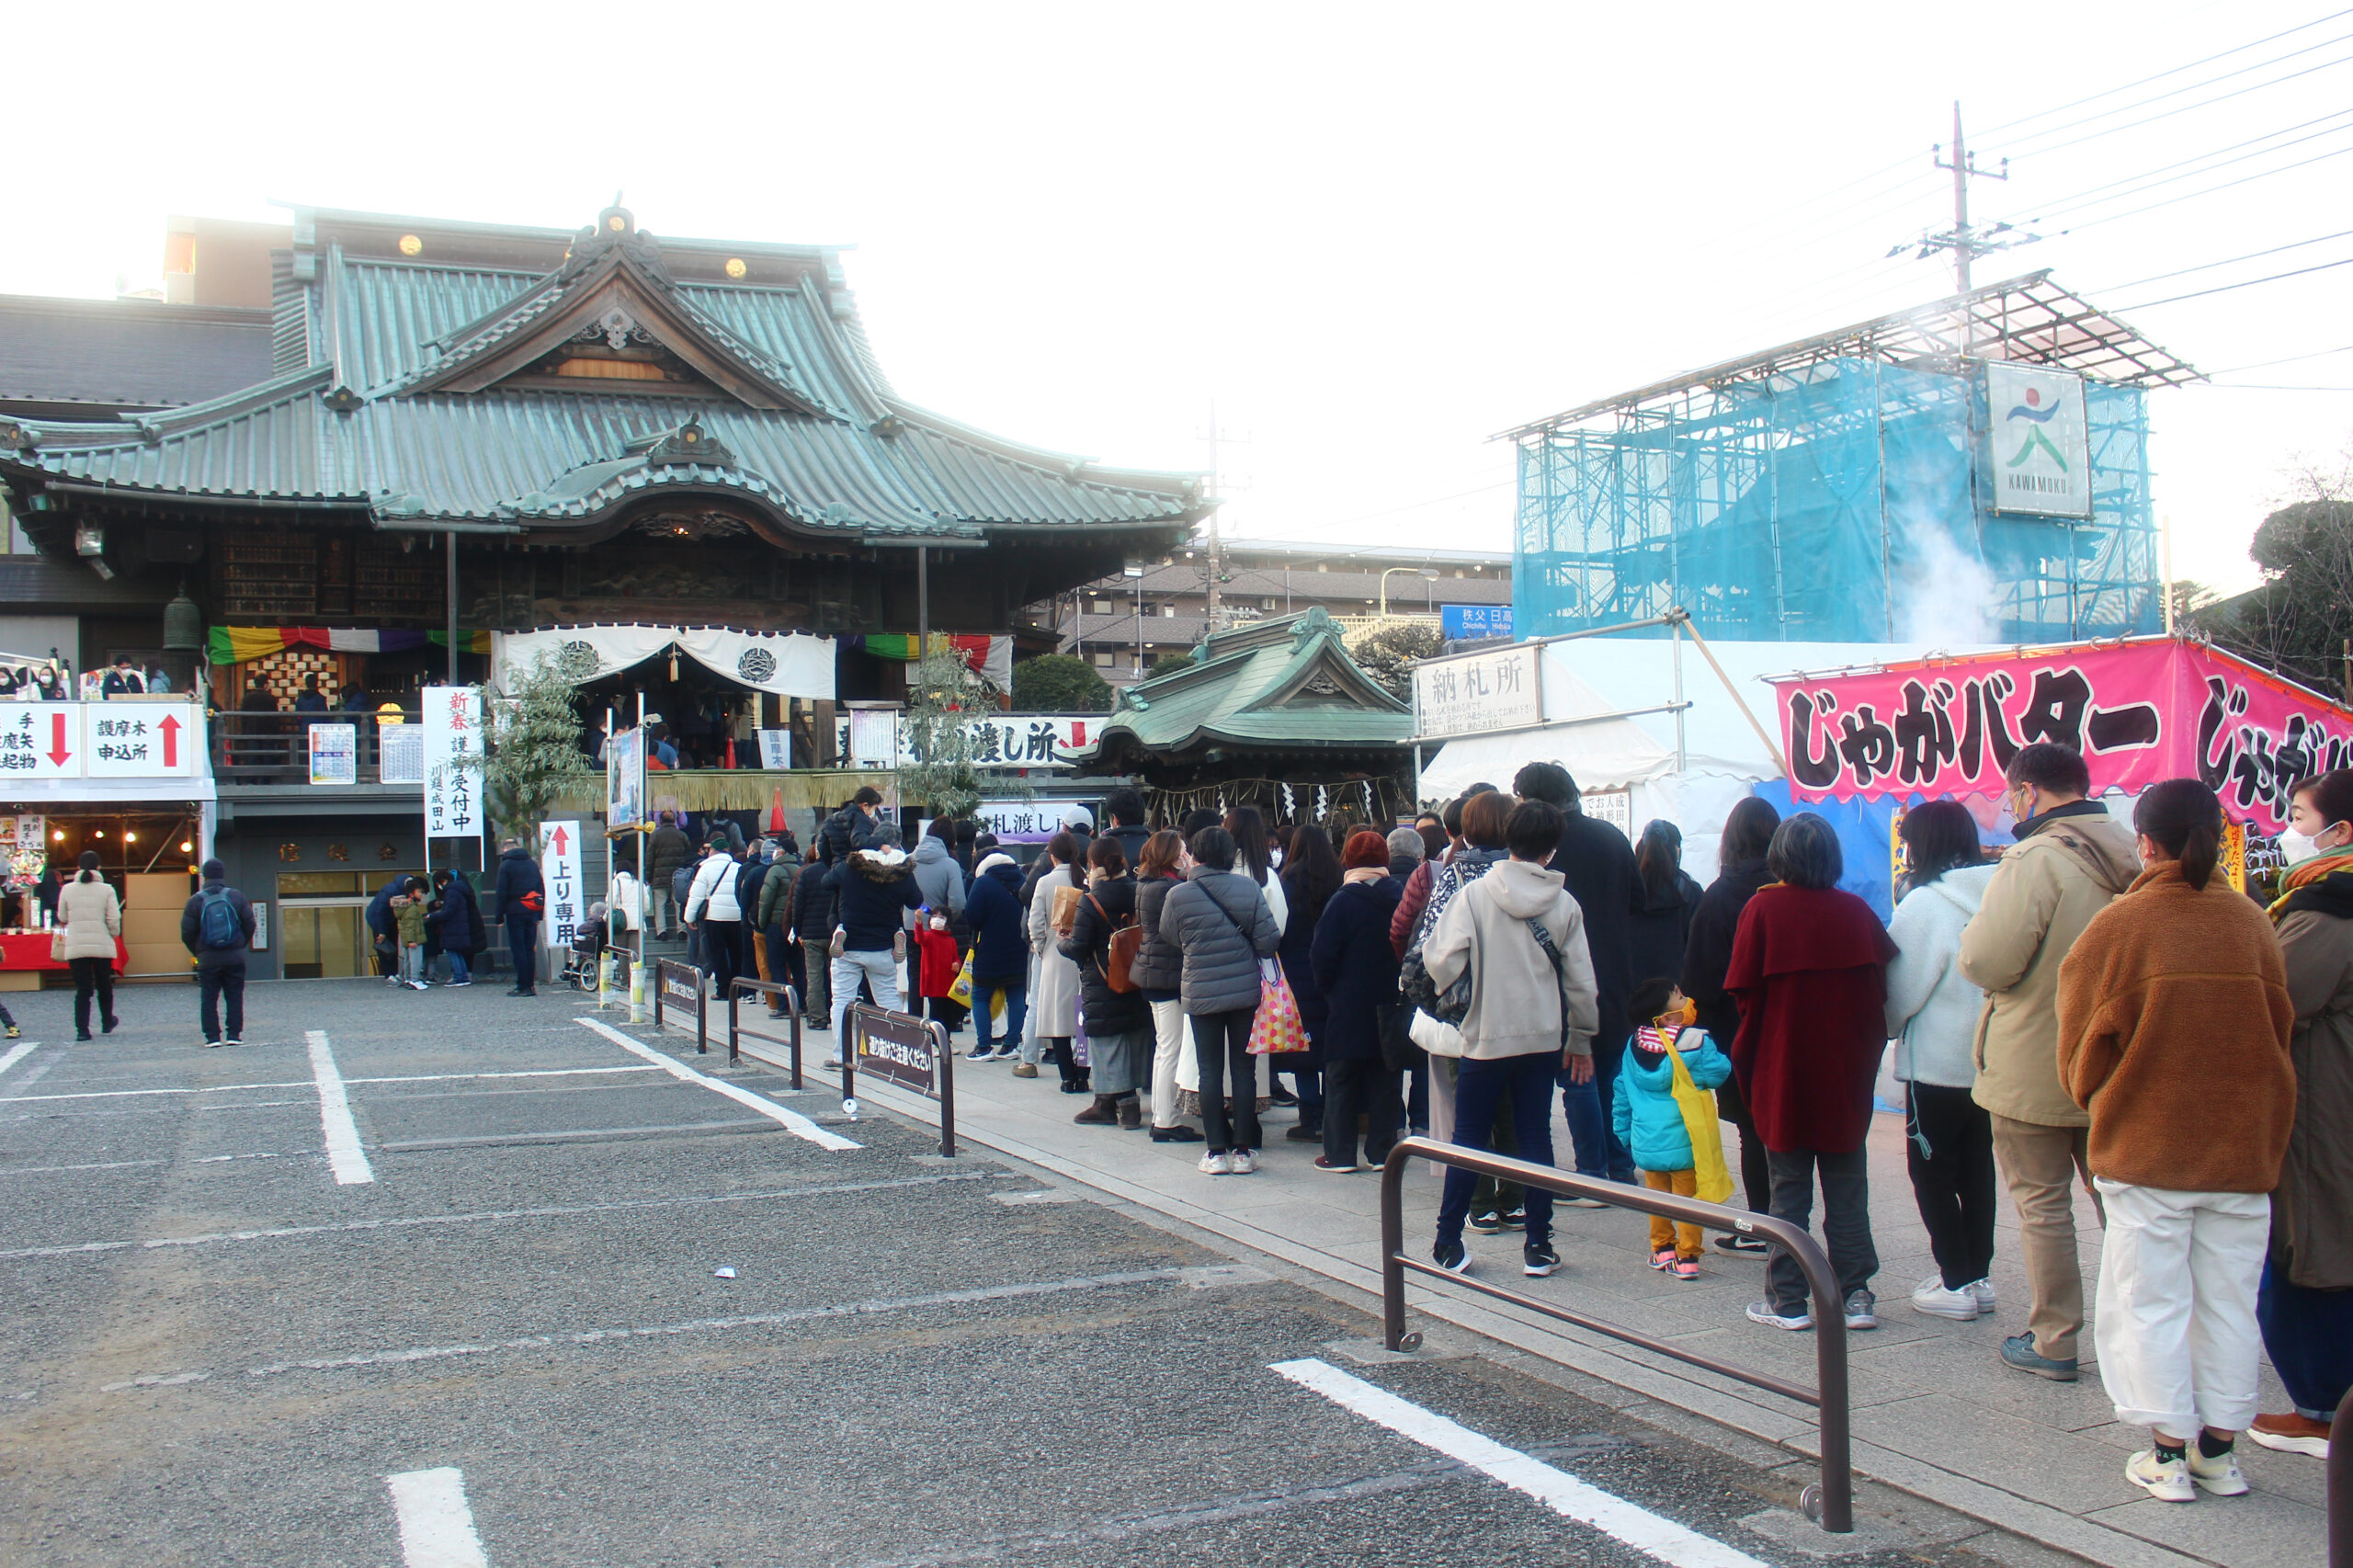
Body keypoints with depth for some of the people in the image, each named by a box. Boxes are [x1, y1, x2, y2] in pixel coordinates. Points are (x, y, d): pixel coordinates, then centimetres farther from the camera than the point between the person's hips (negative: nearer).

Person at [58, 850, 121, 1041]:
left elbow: (62, 918, 9)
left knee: (82, 990, 4)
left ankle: (82, 1029, -3)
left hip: (75, 947, 1)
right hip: (102, 946, -1)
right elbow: (114, 919, -9)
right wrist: (114, 934, 11)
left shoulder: (68, 889, 0)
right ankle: (107, 1023, 32)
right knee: (104, 986, 18)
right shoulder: (106, 890, -5)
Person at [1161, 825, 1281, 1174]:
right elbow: (1269, 941, -8)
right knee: (1244, 1068, 8)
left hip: (1200, 995, -1)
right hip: (1245, 991, 1)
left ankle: (1215, 1152, 9)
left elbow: (1171, 937, 5)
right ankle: (1243, 1150, 11)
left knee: (1210, 1071, 7)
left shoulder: (1178, 896, -10)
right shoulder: (1248, 887, -7)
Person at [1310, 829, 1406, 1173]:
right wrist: (1398, 983, 14)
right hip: (1390, 1003, 4)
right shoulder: (1402, 897, 1)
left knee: (1341, 1079, 5)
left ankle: (1340, 1153, 7)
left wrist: (1324, 986, 3)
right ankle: (1382, 1151, 14)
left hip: (1348, 1004, -4)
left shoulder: (1342, 902, -13)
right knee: (1384, 1078, 11)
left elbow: (1322, 955, -14)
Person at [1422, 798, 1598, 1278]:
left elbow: (1442, 958, -17)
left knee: (1468, 1138, 8)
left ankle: (1448, 1244, 11)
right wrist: (1580, 1040, 15)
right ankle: (1538, 1247, 12)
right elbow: (1581, 981, 2)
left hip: (1485, 1036, -2)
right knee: (1535, 1138, 10)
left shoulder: (1475, 893, -10)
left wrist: (1447, 995, 6)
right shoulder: (1564, 904, -2)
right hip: (1543, 1037, 2)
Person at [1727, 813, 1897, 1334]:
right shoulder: (1857, 911, -1)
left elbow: (1745, 993, -9)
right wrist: (1867, 1051, 14)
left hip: (1783, 1071, -2)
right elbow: (1882, 989, 3)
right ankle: (1855, 1295, 12)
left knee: (1789, 1192, 5)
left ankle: (1788, 1301, 8)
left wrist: (1746, 1058, 5)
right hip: (1848, 1075, 2)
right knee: (1847, 1189, 11)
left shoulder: (1764, 909, -9)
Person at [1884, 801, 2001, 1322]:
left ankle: (1956, 1283, 5)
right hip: (1990, 1059, 7)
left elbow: (1901, 990, -11)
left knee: (1931, 1171, 4)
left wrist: (1884, 1029, 7)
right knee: (1976, 1168, 15)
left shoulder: (1925, 903, -16)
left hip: (1937, 1064, -7)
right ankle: (1978, 1276, 21)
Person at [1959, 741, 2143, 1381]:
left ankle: (2053, 1340, 12)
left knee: (2042, 1204, 5)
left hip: (2033, 1069, -6)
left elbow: (1986, 962, -23)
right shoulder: (2132, 855, 3)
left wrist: (1975, 932, -2)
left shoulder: (2034, 860, -20)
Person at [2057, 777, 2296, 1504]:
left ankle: (2169, 1454, 10)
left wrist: (2100, 1103, 17)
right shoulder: (2254, 925, -3)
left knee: (2153, 1304, 6)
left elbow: (2083, 1049, -4)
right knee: (2229, 1301, 12)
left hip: (2145, 1146, -3)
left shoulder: (2117, 927, -12)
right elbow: (2280, 1029, 10)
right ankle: (2220, 1450, 20)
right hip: (2244, 1146, 3)